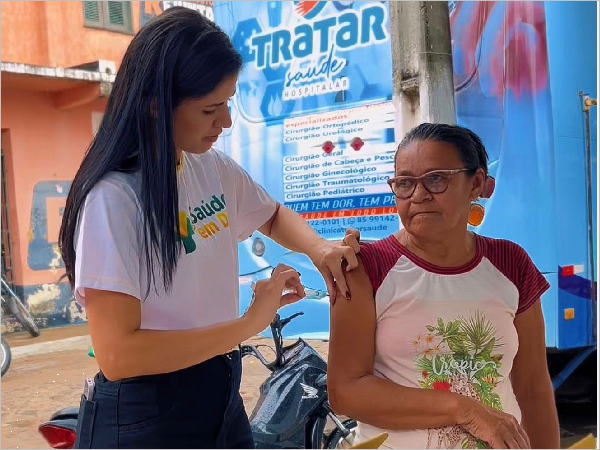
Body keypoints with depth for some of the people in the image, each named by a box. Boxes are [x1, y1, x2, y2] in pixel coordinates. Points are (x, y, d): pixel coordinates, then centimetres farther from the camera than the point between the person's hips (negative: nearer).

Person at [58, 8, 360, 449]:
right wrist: (249, 323, -21)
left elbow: (274, 216, 17)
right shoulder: (114, 198, -22)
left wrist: (319, 249, -4)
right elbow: (117, 355, -26)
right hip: (145, 414, -7)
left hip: (221, 393, 7)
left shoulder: (214, 168, -2)